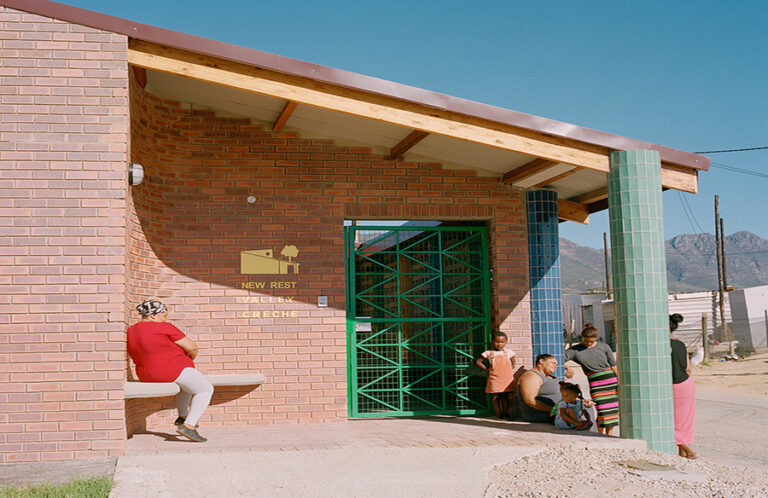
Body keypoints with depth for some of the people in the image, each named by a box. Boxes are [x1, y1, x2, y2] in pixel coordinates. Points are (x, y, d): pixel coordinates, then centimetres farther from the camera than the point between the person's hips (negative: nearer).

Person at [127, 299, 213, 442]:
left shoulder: (131, 332, 7)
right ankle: (188, 425, -10)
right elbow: (191, 346, -11)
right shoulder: (164, 328, -13)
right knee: (206, 389, 4)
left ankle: (182, 416, 32)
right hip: (172, 370, -9)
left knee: (187, 381, 33)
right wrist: (192, 356, 13)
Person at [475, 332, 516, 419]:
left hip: (508, 379, 1)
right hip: (494, 379, -1)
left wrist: (510, 369, 8)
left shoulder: (509, 352, 8)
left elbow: (513, 363, 22)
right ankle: (499, 414, 4)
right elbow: (478, 361, 10)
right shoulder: (488, 353, 4)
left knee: (506, 397, 2)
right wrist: (486, 368, 3)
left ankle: (506, 413, 7)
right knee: (496, 397, -1)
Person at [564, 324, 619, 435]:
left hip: (611, 380, 2)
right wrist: (566, 369, -22)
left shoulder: (604, 347, 7)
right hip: (595, 383, -2)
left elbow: (613, 366, 8)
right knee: (602, 411, -12)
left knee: (613, 410, 1)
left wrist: (620, 382, 4)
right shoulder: (575, 350, 2)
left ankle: (609, 437, 15)